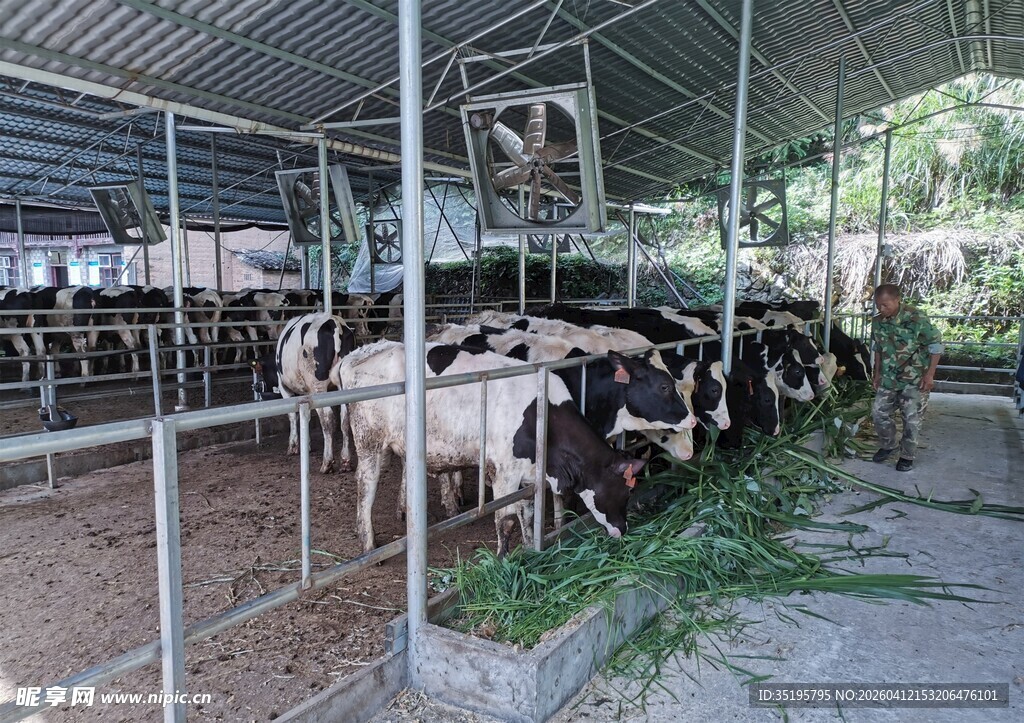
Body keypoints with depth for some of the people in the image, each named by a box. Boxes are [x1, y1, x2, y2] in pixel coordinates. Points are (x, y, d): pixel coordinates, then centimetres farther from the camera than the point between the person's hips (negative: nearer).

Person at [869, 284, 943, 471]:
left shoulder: (916, 319, -22)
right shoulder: (877, 321, -5)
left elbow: (935, 345, -12)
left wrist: (930, 374, -14)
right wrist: (877, 372, 11)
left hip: (914, 379, -5)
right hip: (888, 377, 5)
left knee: (912, 419, 1)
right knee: (879, 412, 7)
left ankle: (907, 456, 17)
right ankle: (887, 446, 29)